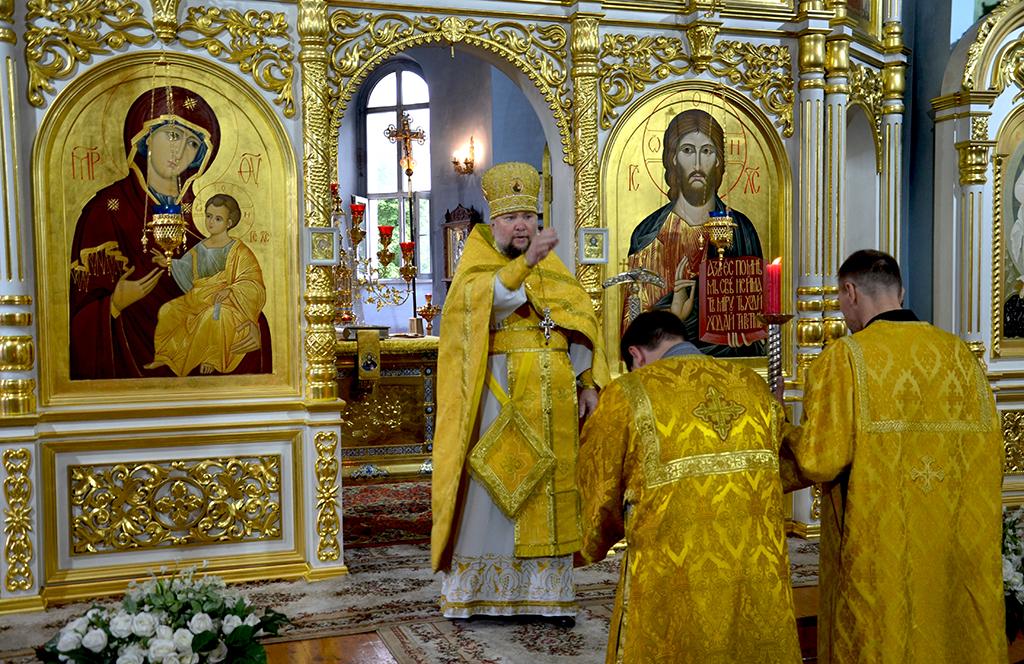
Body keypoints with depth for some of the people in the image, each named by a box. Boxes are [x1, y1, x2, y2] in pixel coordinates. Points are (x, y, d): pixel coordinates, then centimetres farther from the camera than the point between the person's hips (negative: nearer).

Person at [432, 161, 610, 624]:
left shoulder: (555, 273, 15)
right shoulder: (476, 267, 0)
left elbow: (581, 327, 11)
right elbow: (489, 297, -23)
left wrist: (589, 385, 1)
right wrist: (527, 261, -37)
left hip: (553, 402, 5)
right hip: (500, 399, -4)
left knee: (550, 495, 6)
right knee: (493, 494, -2)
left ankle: (548, 593, 14)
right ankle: (477, 591, 9)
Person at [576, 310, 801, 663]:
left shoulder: (626, 394, -7)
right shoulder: (755, 386, 7)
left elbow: (600, 492, 1)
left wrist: (587, 548, 21)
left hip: (672, 585, -4)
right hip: (757, 578, 5)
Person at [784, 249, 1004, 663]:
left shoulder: (843, 358, -13)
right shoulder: (962, 355, 2)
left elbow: (820, 461, -18)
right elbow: (989, 457, 6)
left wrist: (788, 440, 3)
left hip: (876, 558, -4)